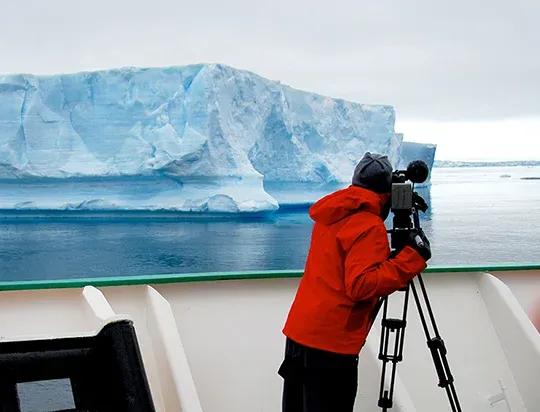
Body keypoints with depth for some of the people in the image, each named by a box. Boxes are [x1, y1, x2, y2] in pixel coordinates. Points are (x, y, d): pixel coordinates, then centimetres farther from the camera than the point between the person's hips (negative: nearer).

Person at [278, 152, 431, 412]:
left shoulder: (331, 215, 11)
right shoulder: (369, 225, -14)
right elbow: (362, 285, -24)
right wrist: (411, 258, -20)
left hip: (299, 333, 9)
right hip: (331, 343, -9)